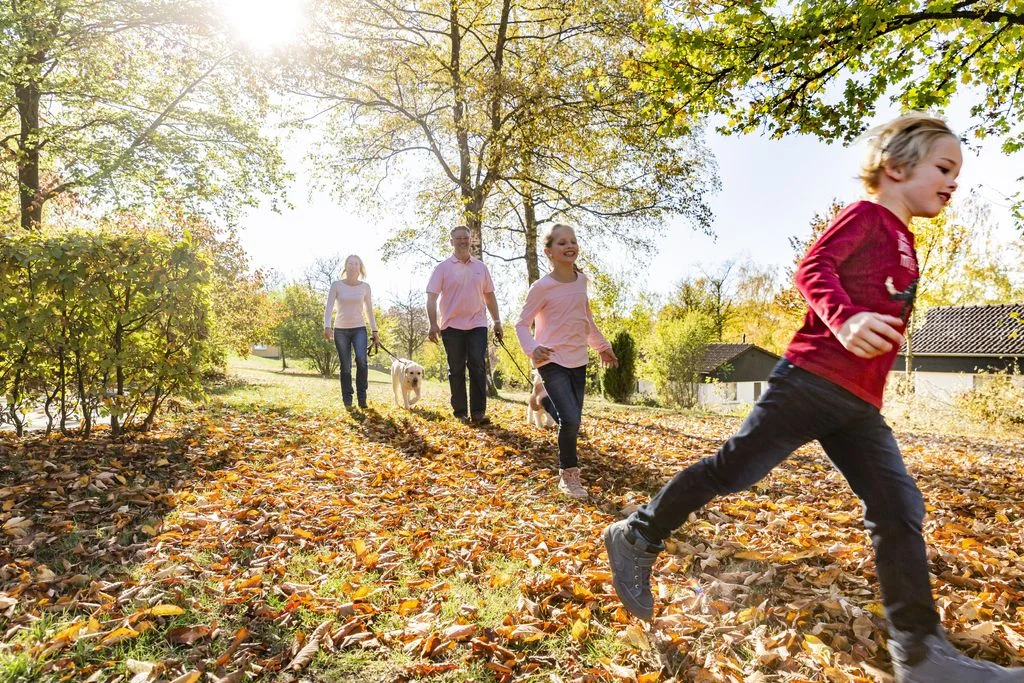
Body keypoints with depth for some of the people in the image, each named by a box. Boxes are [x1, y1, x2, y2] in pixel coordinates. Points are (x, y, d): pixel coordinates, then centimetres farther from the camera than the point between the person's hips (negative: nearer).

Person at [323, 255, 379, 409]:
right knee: (345, 367, 0)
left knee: (361, 361, -20)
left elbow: (369, 310, 10)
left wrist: (374, 330, 6)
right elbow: (329, 307, -8)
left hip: (359, 329, 1)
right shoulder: (336, 285, -1)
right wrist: (327, 326, -22)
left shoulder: (365, 287, 4)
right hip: (340, 330, 0)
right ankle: (347, 401, 11)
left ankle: (362, 397, -6)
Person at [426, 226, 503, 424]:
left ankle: (478, 412, -5)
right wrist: (433, 324, -15)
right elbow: (431, 297, -4)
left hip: (477, 325, 2)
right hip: (452, 326, -1)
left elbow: (489, 296, 16)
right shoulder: (443, 268, 1)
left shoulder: (480, 267, 11)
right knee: (456, 371, 5)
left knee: (478, 368, -7)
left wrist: (497, 321, 11)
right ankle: (460, 412, 14)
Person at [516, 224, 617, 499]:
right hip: (552, 361, -6)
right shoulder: (542, 287, -12)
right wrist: (532, 350, -27)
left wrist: (602, 345, 25)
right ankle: (569, 476, 4)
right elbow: (522, 324, -9)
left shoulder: (581, 280, 5)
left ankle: (548, 402, 44)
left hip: (578, 360, 6)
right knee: (570, 420, -18)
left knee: (572, 419, 10)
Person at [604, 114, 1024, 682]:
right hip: (812, 378, -8)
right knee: (733, 468, -7)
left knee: (899, 508, 0)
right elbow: (812, 267, -15)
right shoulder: (865, 215, 1)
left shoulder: (904, 242, 27)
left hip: (859, 404, 9)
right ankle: (636, 538, 8)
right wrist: (844, 319, -30)